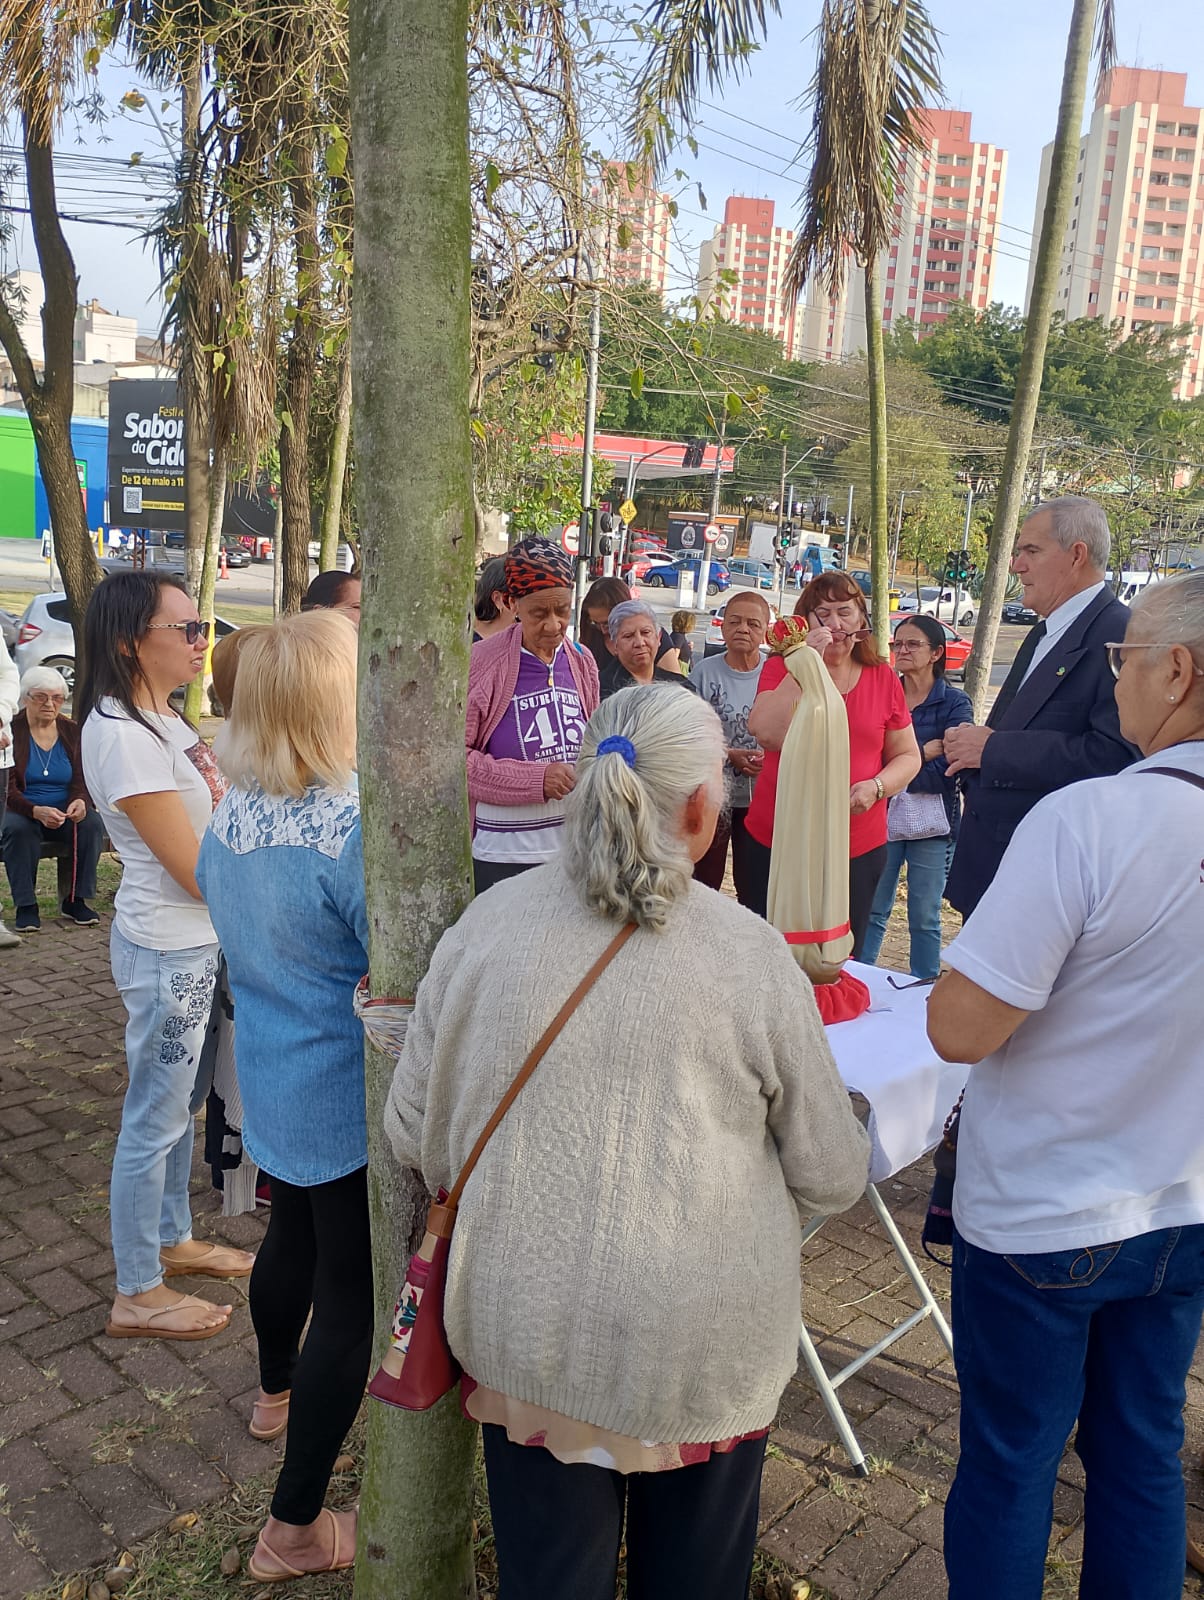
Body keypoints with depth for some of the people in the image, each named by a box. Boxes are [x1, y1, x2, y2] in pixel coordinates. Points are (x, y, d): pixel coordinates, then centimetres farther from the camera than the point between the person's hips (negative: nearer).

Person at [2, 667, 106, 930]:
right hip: (21, 812, -3)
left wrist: (80, 801, -23)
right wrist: (36, 811, -31)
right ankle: (26, 906, -23)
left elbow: (80, 780, 3)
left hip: (64, 812, 3)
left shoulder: (72, 731, 6)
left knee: (92, 823, -27)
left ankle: (75, 900, -15)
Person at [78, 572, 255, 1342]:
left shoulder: (162, 719, 7)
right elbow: (195, 870, -21)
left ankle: (173, 1241, 40)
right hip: (168, 952, -9)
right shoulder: (121, 735, -22)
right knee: (156, 1118, 4)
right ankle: (137, 1296, 20)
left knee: (184, 1101, 22)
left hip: (198, 942, 9)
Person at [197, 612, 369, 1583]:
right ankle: (294, 1530, 21)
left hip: (270, 1087, 8)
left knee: (294, 1237, 29)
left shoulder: (230, 818, -3)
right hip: (351, 1103, -8)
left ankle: (279, 1393, 56)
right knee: (351, 1294, 7)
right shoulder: (359, 832, -28)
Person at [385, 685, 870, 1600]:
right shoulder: (752, 953, -15)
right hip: (708, 1348, -1)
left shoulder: (487, 925, -10)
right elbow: (832, 1178, -5)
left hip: (525, 1333, 1)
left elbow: (413, 1134, 0)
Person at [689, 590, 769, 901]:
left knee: (754, 889, 9)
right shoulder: (705, 672, -4)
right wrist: (730, 755, -16)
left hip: (760, 798, 1)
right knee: (703, 887, 11)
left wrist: (769, 757, -17)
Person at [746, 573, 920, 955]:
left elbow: (907, 756, 12)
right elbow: (767, 734, -17)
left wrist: (876, 786, -9)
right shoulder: (781, 668, 0)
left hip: (859, 848, 2)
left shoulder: (883, 679, 6)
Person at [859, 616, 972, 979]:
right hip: (881, 820, 2)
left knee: (924, 918, 7)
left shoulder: (955, 703, -2)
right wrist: (925, 751, -14)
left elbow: (942, 773, -12)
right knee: (871, 911, 5)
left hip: (931, 825, -2)